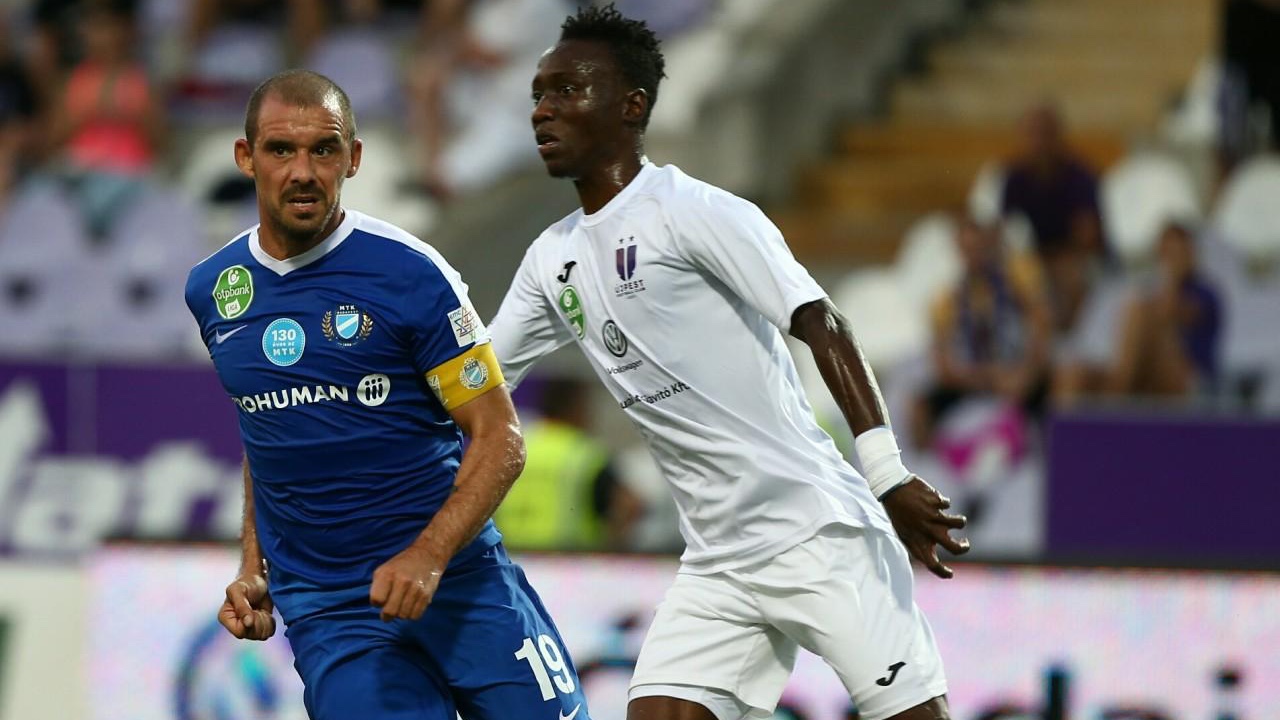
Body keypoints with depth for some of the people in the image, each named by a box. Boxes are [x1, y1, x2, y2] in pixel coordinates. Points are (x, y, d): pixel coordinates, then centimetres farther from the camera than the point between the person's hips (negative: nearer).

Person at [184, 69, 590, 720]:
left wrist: (427, 556, -20)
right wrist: (253, 572, 13)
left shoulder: (409, 272, -9)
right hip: (319, 610, 2)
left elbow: (499, 438, -7)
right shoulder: (213, 291, 7)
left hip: (453, 575, -2)